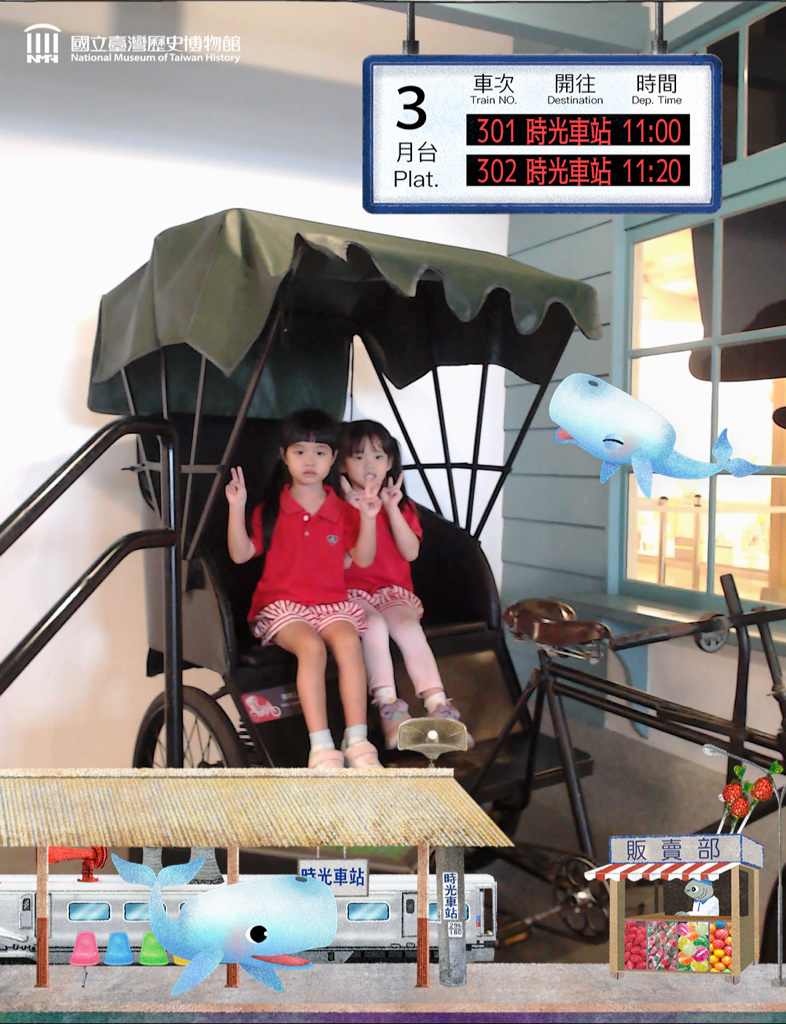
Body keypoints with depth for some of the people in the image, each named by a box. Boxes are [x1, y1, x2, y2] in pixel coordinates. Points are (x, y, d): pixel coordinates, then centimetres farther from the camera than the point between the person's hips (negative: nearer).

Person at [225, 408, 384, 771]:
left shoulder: (343, 511, 11)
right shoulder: (270, 509, 7)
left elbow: (363, 559, 4)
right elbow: (240, 554, -1)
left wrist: (368, 518, -10)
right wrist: (237, 508, -12)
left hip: (332, 603, 2)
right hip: (282, 605, -2)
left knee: (348, 642, -31)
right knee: (312, 647, -33)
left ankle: (357, 741, -28)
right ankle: (321, 747, -32)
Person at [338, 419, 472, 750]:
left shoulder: (402, 505, 15)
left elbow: (411, 552, -1)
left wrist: (392, 509, -10)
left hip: (393, 591, 2)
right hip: (351, 593, -2)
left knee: (408, 625, -29)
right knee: (374, 624, -33)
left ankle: (438, 707, -33)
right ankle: (390, 710, -35)